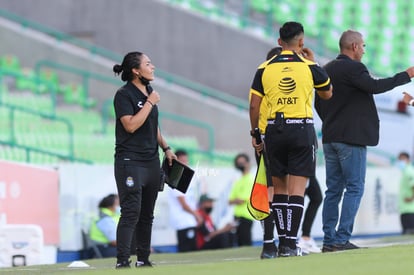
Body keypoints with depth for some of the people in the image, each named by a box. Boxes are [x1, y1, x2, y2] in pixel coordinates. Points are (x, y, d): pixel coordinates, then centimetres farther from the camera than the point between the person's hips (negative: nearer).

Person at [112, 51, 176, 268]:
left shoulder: (149, 92, 15)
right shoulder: (124, 95, -10)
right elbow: (131, 125, -21)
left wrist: (165, 148, 20)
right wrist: (150, 103, -15)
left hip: (151, 161, 8)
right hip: (130, 161, -8)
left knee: (147, 214, 11)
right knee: (131, 213, -15)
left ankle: (143, 259, 19)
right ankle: (122, 260, -16)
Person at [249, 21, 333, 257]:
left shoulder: (265, 68, 2)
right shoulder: (309, 67, -1)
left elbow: (254, 106, 1)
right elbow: (328, 93, 16)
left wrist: (255, 133, 13)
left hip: (275, 131, 2)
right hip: (302, 129, -2)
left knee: (279, 187, 12)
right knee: (297, 188, -3)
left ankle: (282, 241, 11)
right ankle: (291, 243, -10)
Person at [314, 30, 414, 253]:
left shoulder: (326, 70, 14)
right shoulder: (353, 68, -11)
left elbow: (318, 104, 19)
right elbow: (374, 86, -25)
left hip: (330, 138, 8)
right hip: (352, 138, -8)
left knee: (333, 189, 9)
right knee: (354, 188, -5)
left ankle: (329, 239, 6)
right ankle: (342, 239, -12)